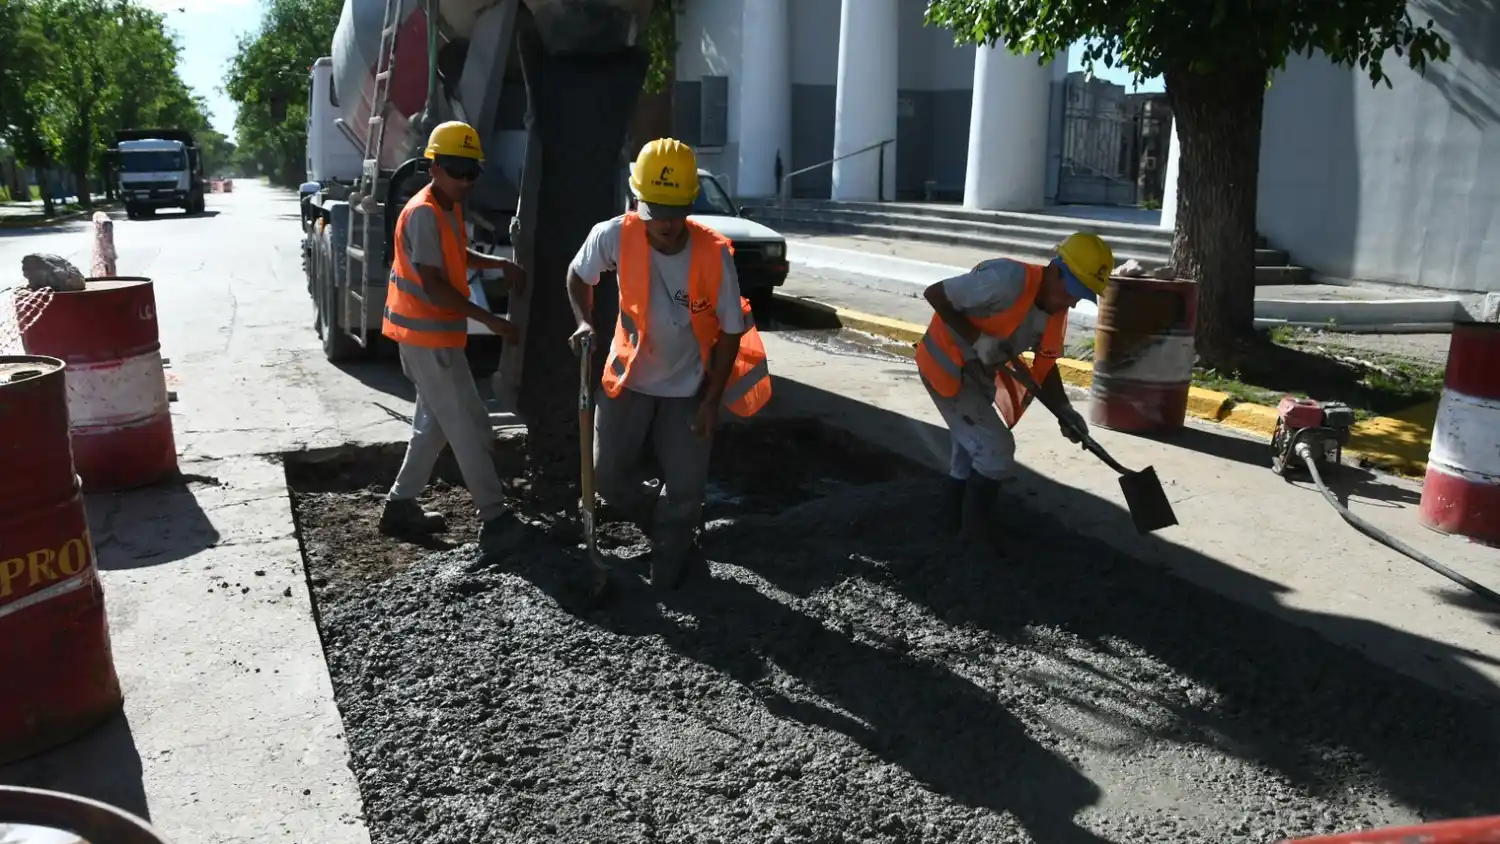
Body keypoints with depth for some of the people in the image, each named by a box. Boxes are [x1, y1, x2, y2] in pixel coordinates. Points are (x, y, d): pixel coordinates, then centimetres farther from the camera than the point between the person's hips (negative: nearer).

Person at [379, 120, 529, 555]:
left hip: (433, 333, 10)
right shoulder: (423, 214, -20)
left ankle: (400, 505, 27)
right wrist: (489, 320, -24)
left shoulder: (450, 208, 10)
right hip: (427, 335, -10)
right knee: (469, 426, -7)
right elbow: (434, 286, -24)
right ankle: (495, 519, -2)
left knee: (437, 421, 18)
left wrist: (500, 263, 10)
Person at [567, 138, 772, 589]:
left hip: (687, 387, -1)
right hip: (628, 378, 2)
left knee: (685, 490, 5)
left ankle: (669, 564, 32)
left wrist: (712, 400, -11)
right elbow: (578, 276, 2)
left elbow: (730, 331, -12)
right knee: (610, 478, 9)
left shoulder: (715, 253, -23)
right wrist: (585, 322, -15)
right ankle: (659, 520, 41)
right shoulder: (614, 237, -21)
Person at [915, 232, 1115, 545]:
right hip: (947, 365, -9)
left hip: (980, 374, 9)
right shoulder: (1008, 280, -31)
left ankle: (955, 519, 40)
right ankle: (975, 533, 8)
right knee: (997, 449, -7)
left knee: (973, 445, 22)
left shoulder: (1057, 312, -4)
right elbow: (935, 294, -26)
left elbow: (1046, 366, 4)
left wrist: (1064, 409, -11)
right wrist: (977, 339, -28)